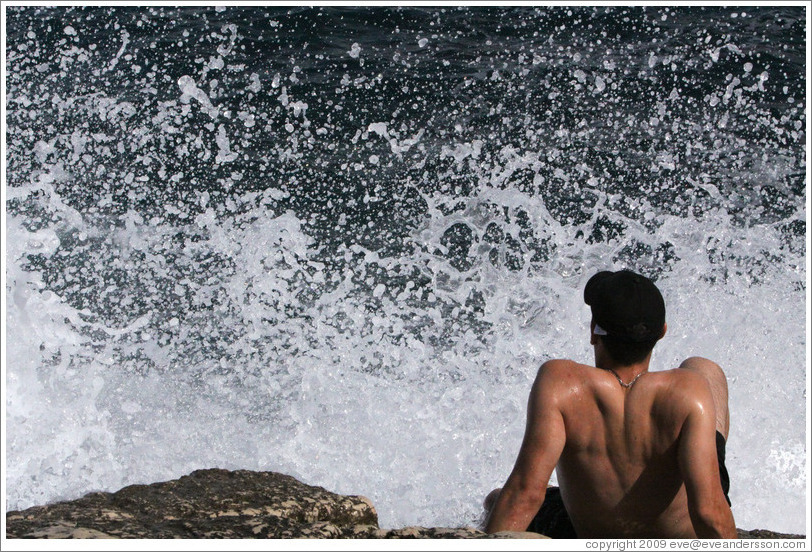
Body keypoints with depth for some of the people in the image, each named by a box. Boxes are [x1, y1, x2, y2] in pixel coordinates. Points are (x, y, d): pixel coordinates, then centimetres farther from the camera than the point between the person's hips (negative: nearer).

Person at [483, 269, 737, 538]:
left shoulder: (559, 382, -31)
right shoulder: (688, 390, -30)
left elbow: (526, 492, -35)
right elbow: (709, 511, -34)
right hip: (688, 539, 1)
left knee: (497, 501, 30)